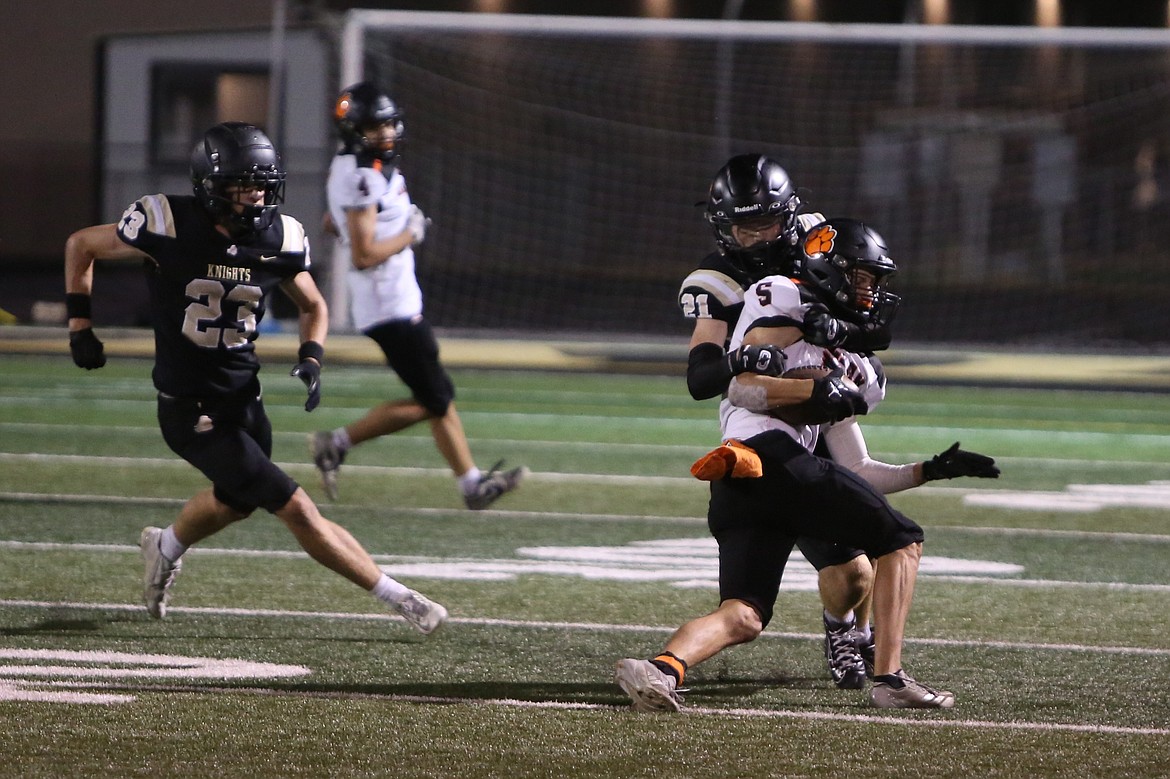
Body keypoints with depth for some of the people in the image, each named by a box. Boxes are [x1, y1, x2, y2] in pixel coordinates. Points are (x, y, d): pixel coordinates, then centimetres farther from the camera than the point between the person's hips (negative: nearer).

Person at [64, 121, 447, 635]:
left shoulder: (279, 238, -5)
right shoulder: (168, 227, -19)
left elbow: (313, 307, 13)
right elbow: (80, 246, -2)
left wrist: (311, 360, -4)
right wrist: (80, 324, -5)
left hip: (244, 398, 6)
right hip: (191, 410, -6)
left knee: (236, 502, 28)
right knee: (296, 510, -9)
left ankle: (166, 548, 58)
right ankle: (400, 600, -2)